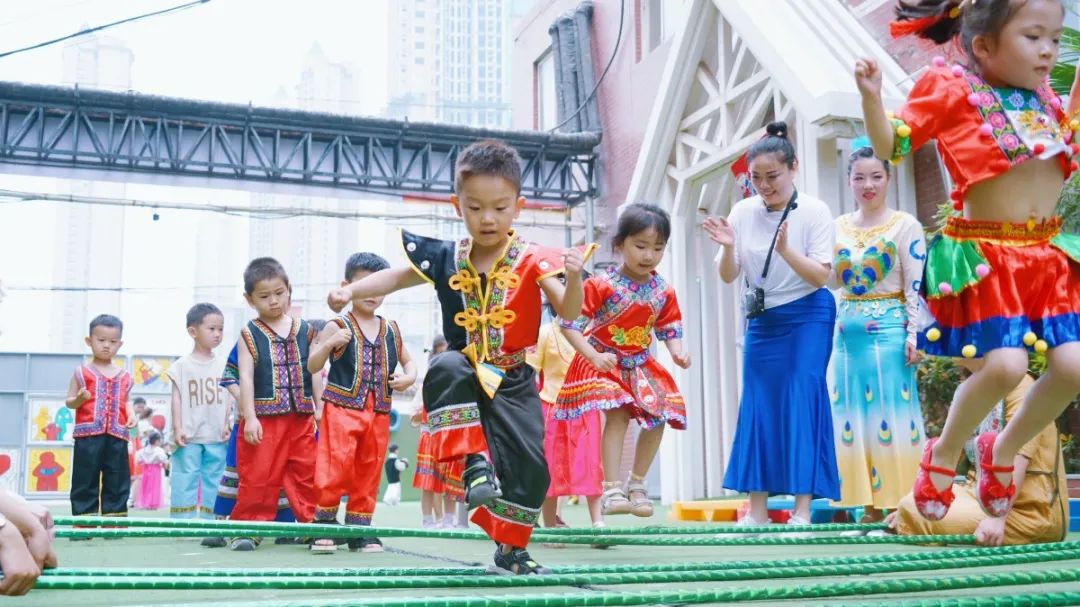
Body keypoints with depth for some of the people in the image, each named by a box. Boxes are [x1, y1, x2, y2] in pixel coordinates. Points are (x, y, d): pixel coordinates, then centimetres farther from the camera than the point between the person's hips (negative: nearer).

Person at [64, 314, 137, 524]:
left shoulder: (124, 376, 14)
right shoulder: (82, 372, 5)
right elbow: (69, 402, 5)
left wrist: (131, 415, 3)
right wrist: (79, 399, -17)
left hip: (117, 436, 3)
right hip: (88, 435, -3)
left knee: (117, 481, 4)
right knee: (85, 480, -1)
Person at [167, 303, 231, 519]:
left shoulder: (223, 364, 8)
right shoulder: (182, 365, -1)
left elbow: (228, 397, 10)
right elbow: (177, 398, -1)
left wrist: (226, 424, 2)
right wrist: (177, 428, -7)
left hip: (216, 436, 3)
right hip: (190, 436, -3)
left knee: (213, 481, 8)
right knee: (186, 479, -2)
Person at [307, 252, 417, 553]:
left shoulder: (391, 330, 11)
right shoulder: (337, 327, -2)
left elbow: (408, 361, 24)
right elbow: (312, 367, -4)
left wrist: (409, 377, 2)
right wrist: (329, 344, -20)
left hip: (379, 413, 5)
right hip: (341, 408, -4)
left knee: (369, 472, 10)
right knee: (335, 467, -12)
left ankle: (359, 527, 21)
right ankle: (324, 523, 1)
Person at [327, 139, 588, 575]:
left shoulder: (531, 260, -8)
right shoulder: (446, 260, -1)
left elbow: (568, 312, -14)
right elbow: (396, 277, 9)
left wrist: (573, 278, -34)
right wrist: (351, 291, -4)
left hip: (513, 379, -1)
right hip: (465, 369, 1)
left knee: (529, 464, -7)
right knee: (445, 370, -37)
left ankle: (511, 549, 16)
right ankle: (474, 461, -27)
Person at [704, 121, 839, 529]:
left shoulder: (814, 211, -9)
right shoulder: (743, 212, 0)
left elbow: (820, 276, -13)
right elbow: (728, 276, 1)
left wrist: (785, 250, -28)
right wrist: (728, 248, -19)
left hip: (806, 318, -4)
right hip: (762, 319, 4)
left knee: (802, 405, -7)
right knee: (757, 407, 3)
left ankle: (802, 512, -2)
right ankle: (757, 511, 9)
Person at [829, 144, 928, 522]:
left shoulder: (905, 225, -2)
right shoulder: (837, 227, 11)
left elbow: (916, 286, -5)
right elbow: (830, 281, 12)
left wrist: (914, 334, -12)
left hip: (889, 330, -5)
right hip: (848, 333, 5)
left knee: (891, 415, -3)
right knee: (853, 417, 5)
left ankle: (900, 503, 2)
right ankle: (870, 505, 11)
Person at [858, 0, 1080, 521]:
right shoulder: (953, 89, -5)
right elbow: (890, 146, -5)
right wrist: (871, 98, -21)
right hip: (985, 256, -7)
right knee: (1004, 365, -21)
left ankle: (1003, 449, 23)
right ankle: (944, 452, 8)